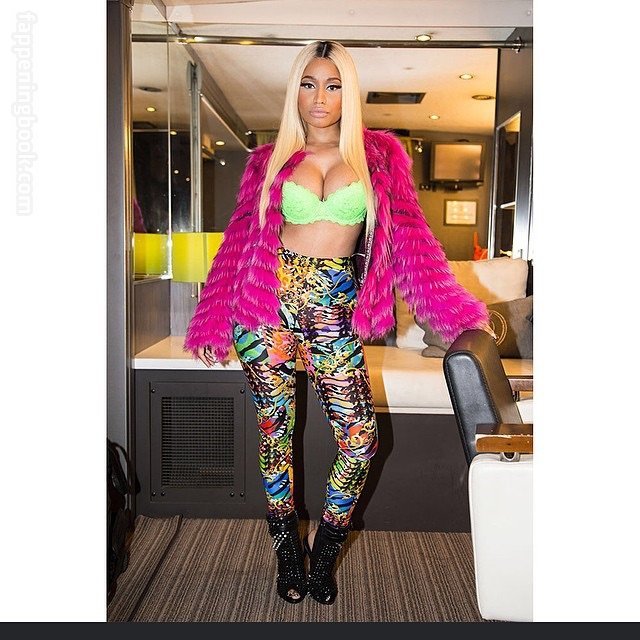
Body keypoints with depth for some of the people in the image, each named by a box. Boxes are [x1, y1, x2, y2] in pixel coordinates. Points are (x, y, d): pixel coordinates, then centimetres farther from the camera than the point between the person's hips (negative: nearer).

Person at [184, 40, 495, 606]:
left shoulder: (380, 156, 8)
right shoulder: (271, 160, 9)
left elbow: (410, 237, 3)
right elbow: (240, 240, 9)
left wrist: (459, 314, -4)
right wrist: (213, 322, 6)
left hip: (334, 308, 0)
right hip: (270, 301, 1)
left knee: (361, 437, -6)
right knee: (276, 429, 6)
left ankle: (324, 554, 20)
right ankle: (288, 553, 27)